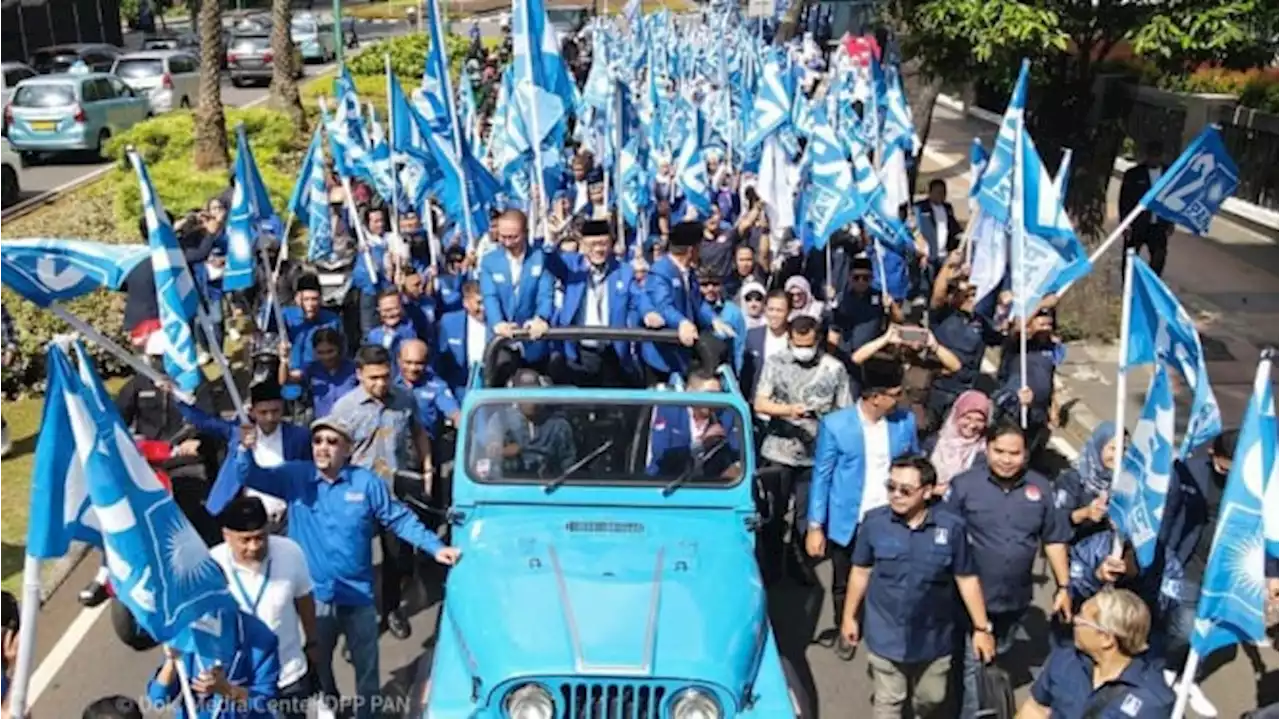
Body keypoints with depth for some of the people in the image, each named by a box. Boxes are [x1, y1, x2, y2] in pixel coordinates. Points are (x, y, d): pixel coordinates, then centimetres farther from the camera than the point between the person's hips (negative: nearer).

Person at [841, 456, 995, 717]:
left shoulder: (951, 527, -14)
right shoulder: (874, 522, -13)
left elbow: (967, 579, -4)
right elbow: (860, 571, 0)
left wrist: (981, 627, -1)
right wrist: (849, 616, 6)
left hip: (934, 636, 1)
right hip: (886, 635, -1)